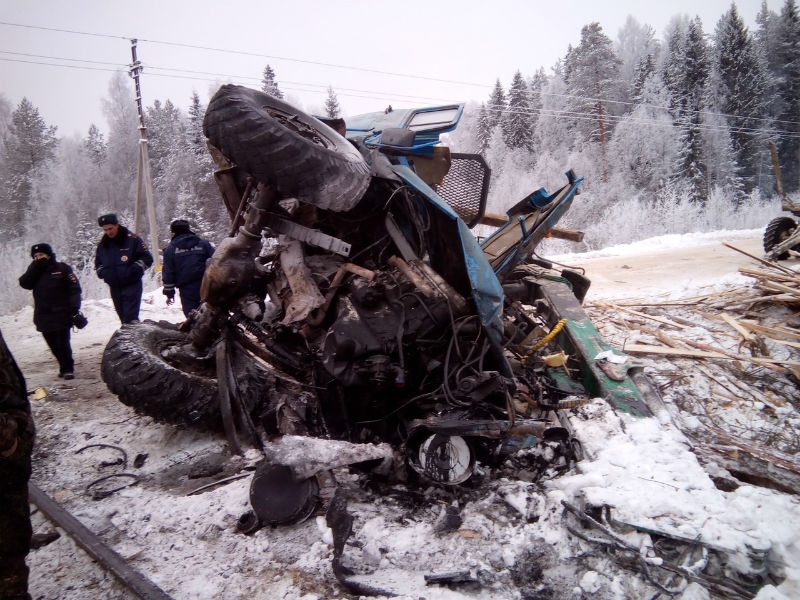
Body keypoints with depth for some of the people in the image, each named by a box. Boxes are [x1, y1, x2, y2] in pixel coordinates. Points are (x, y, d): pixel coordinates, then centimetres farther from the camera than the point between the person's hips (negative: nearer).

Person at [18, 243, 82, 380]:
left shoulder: (62, 268, -2)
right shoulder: (34, 272, 13)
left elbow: (74, 289, -6)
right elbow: (24, 283, -5)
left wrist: (74, 309, -14)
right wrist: (35, 267, -11)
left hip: (61, 315, -5)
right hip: (43, 317, 5)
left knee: (62, 344, -5)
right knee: (54, 345, 8)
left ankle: (67, 369, 5)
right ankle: (65, 367, 19)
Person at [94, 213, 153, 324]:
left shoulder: (132, 239, -5)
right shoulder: (102, 244, 10)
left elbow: (147, 258, -3)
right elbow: (98, 263, 25)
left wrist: (136, 268, -18)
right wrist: (101, 272, 4)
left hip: (132, 285, -5)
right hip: (114, 287, 5)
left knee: (131, 318, -14)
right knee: (123, 316, 10)